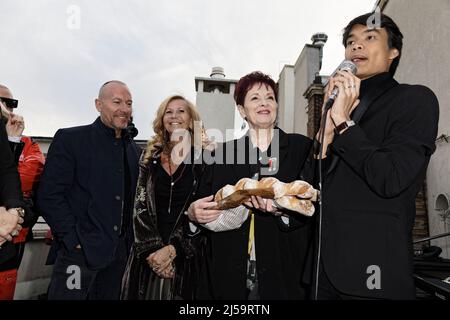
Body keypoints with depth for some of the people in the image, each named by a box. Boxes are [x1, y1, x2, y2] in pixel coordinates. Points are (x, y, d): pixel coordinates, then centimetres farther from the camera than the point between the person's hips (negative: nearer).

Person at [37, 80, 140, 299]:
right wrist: (74, 240, -14)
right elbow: (49, 196, -11)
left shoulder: (132, 148, 12)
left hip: (119, 252, 6)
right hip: (80, 250, -5)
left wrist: (129, 241, 7)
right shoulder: (70, 139, -5)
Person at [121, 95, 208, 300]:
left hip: (186, 254, -2)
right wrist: (153, 248, -9)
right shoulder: (150, 157, 7)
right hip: (149, 254, 3)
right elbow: (140, 206, 2)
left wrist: (173, 249, -13)